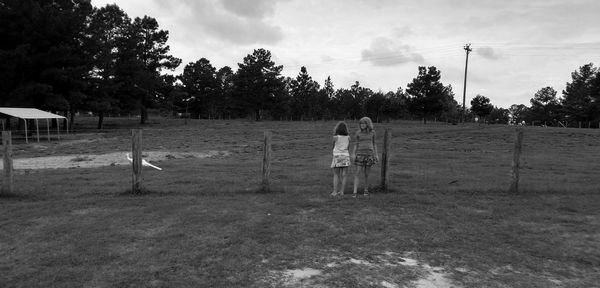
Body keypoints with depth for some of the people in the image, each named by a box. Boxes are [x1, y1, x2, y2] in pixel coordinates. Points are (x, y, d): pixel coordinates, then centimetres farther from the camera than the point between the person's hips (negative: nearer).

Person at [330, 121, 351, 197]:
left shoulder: (335, 137, -8)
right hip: (346, 156, 2)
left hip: (337, 156, -2)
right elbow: (348, 147, 11)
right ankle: (342, 191, 7)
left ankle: (335, 192, 2)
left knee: (336, 175, 6)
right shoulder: (348, 137, 0)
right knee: (343, 175, 6)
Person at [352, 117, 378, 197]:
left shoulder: (372, 132, 3)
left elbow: (374, 144, 9)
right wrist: (354, 154, -4)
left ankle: (366, 190, 24)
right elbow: (356, 144, 5)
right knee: (357, 173, -9)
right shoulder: (358, 133, 1)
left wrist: (376, 155, 6)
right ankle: (355, 192, -10)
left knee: (366, 174, 5)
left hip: (369, 154, 1)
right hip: (360, 154, 0)